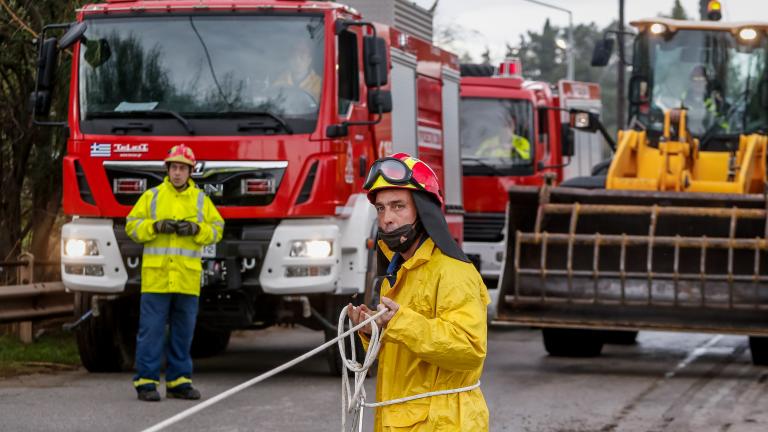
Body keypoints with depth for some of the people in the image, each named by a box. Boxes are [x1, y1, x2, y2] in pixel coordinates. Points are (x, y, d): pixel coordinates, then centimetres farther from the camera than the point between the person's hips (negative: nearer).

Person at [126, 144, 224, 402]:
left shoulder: (201, 200, 12)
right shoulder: (152, 196, 7)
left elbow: (216, 229, 8)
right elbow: (132, 226, 4)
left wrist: (195, 229, -11)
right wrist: (157, 226, -13)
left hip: (187, 279, 2)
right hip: (156, 276, -2)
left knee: (183, 331, 7)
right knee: (151, 330, -4)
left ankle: (178, 381, 15)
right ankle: (146, 381, -1)